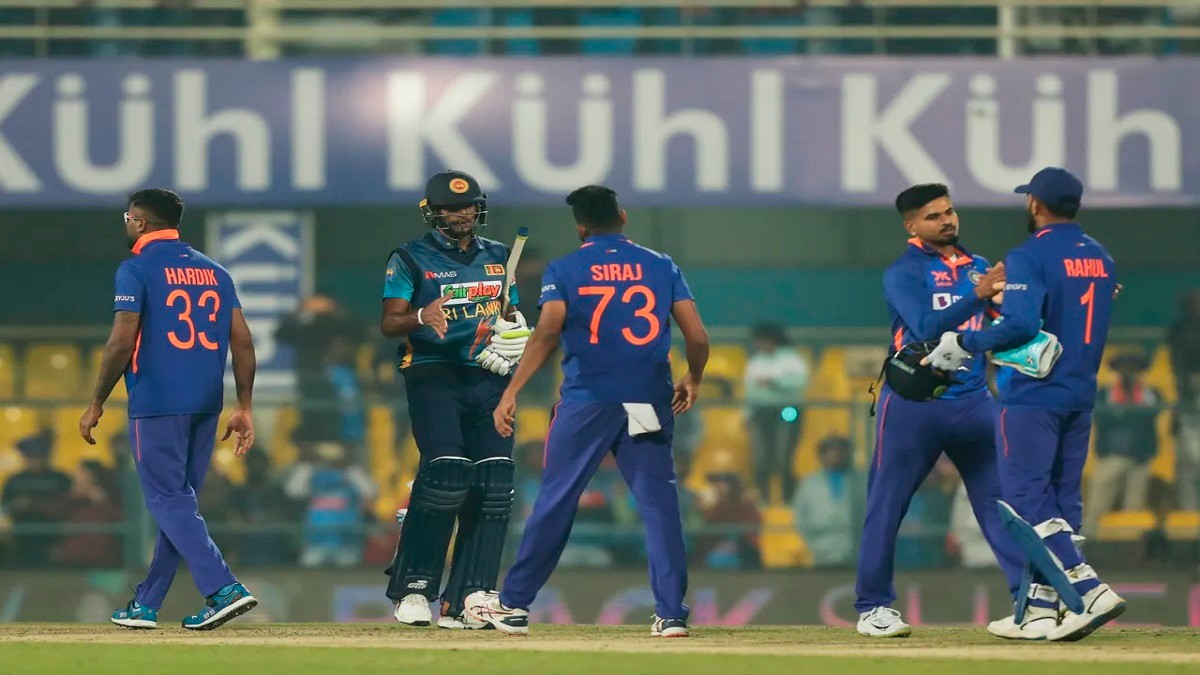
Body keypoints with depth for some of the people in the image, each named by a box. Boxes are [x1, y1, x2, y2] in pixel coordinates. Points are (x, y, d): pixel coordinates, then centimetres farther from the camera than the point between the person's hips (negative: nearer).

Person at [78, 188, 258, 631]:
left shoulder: (137, 269, -5)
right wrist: (244, 407, 9)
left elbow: (122, 342, -13)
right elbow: (242, 340, 7)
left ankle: (224, 589, -21)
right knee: (178, 501, 13)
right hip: (206, 405, 7)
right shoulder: (213, 271, 14)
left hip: (156, 404, -7)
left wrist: (96, 405, -6)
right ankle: (147, 604, 18)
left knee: (169, 501, -5)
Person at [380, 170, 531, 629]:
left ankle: (465, 602, -3)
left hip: (487, 380, 5)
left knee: (493, 487, -6)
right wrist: (422, 318, -25)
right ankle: (412, 588, -9)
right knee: (447, 472, -21)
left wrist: (514, 331, 0)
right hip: (433, 379, -5)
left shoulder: (498, 258, 17)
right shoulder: (410, 259, 3)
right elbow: (389, 324, -4)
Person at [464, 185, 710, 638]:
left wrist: (511, 392, -13)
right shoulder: (661, 267, 8)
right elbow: (697, 337, 2)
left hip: (586, 402, -1)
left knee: (555, 502, 6)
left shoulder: (565, 269, 2)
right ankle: (671, 613, -2)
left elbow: (547, 333, -12)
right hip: (649, 404, 1)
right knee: (659, 504, 3)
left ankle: (514, 605, 12)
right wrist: (692, 381, 21)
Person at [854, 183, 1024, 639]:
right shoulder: (903, 273, -4)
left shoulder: (978, 268, 13)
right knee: (887, 503, 0)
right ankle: (873, 607, 8)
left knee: (1000, 496, -1)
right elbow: (927, 327, -20)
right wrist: (977, 295, -29)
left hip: (973, 400, 4)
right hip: (912, 402, -4)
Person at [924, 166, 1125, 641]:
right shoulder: (1100, 258, 11)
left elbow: (1021, 325, -24)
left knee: (1027, 499, -6)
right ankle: (1043, 606, 12)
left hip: (1033, 395, -8)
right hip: (1081, 396, 8)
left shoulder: (1030, 257, -13)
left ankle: (1089, 589, -18)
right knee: (1061, 501, 11)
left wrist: (964, 343, -12)